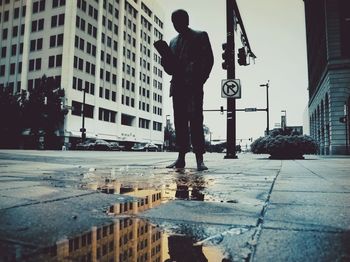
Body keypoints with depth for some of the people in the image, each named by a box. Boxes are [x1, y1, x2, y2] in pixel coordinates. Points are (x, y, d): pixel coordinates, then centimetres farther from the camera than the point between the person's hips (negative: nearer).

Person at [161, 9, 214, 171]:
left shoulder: (200, 36, 10)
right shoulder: (173, 41, 24)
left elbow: (208, 59, 1)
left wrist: (200, 80, -12)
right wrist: (166, 59, -1)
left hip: (193, 86, -5)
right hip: (177, 86, 5)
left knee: (195, 120, -10)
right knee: (180, 121, 1)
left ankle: (199, 159, -10)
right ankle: (181, 158, 3)